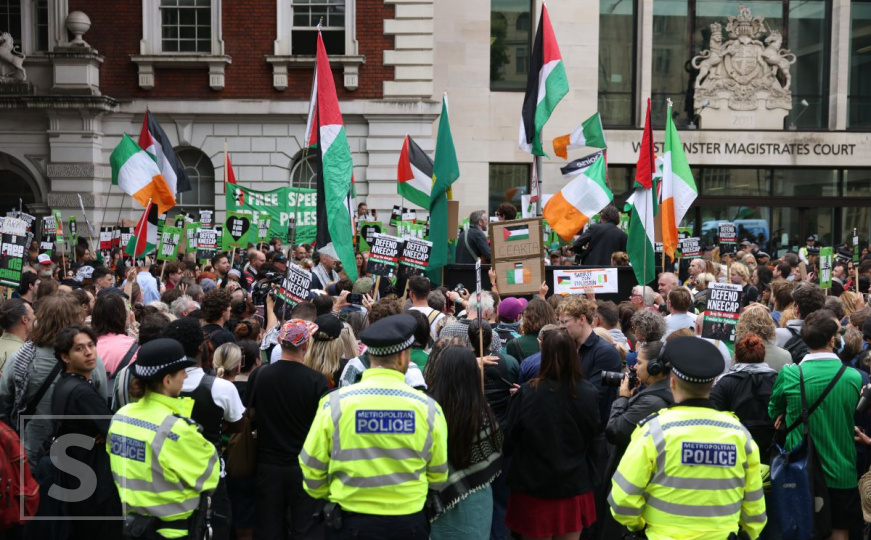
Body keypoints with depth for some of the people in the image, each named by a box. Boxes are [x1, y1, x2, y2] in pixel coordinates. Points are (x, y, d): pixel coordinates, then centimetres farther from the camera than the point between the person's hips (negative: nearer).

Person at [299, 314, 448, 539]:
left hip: (351, 522, -1)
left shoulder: (335, 403, -12)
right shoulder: (427, 407, -10)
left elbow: (312, 467, -3)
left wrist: (325, 495, 17)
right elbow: (438, 476, 1)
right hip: (409, 521, 1)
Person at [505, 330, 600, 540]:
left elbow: (509, 441, -7)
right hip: (575, 485, 2)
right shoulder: (589, 393, -12)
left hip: (534, 485, -2)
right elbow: (593, 438, 3)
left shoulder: (527, 393, -19)